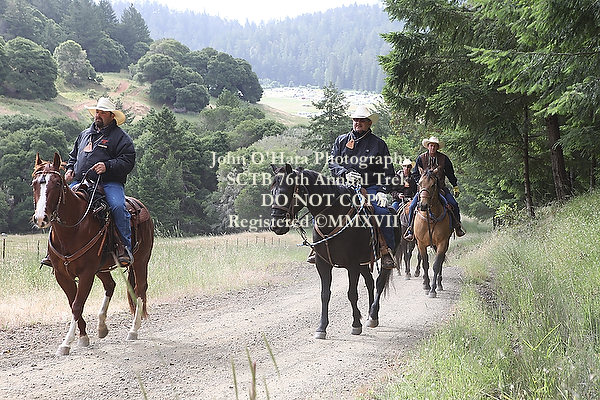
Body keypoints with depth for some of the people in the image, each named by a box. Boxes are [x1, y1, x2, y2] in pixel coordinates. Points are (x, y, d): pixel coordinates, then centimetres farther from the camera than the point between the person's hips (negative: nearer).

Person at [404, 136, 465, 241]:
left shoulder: (444, 158, 2)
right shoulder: (421, 158, -1)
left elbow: (450, 174, 12)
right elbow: (415, 174, 7)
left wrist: (455, 187, 10)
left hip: (441, 188, 1)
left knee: (454, 204, -14)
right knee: (413, 206, -17)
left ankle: (457, 226, 7)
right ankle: (410, 229, -6)